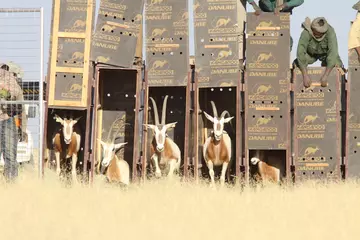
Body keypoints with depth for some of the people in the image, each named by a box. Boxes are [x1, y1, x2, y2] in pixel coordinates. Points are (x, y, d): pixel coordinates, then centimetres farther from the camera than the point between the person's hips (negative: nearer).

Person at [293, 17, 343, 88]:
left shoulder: (330, 32, -36)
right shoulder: (306, 33, -36)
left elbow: (333, 53, -42)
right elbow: (300, 52, -40)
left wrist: (325, 75, -49)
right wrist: (305, 75, -48)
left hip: (326, 53, 0)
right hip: (310, 54, 1)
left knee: (336, 64, -25)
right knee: (297, 63, -21)